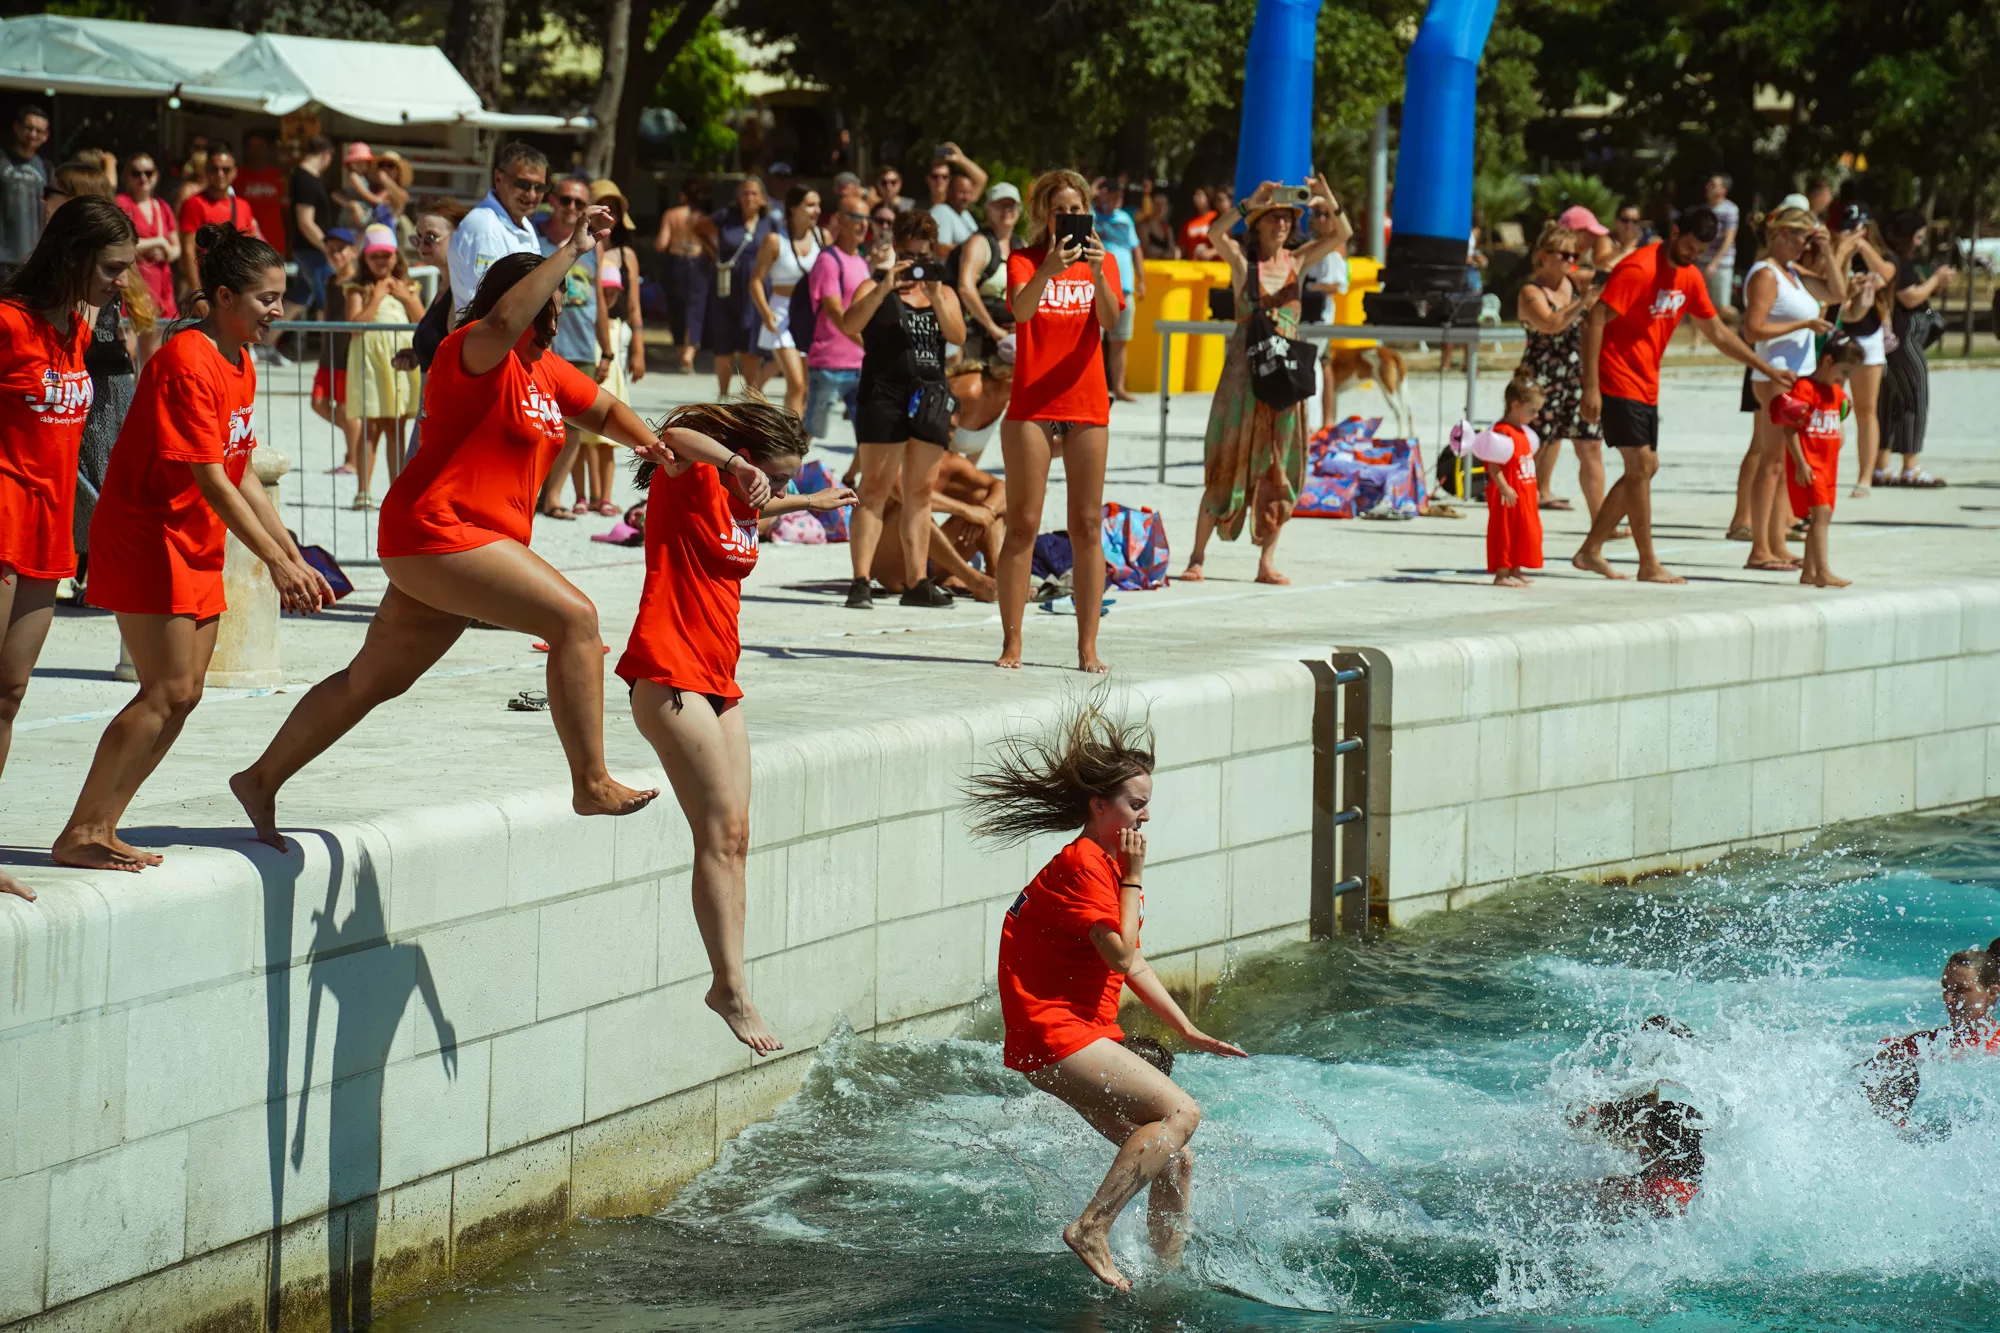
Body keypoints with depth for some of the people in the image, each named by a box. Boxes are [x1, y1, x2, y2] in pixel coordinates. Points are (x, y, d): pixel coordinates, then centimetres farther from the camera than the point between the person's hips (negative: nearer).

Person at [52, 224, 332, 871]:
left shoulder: (241, 365, 10)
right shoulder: (188, 363, -19)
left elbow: (241, 475, 14)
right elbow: (209, 480, -21)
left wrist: (294, 556, 9)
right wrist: (276, 563, -20)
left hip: (196, 544, 10)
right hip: (147, 534, -10)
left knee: (184, 693, 6)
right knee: (166, 691, -13)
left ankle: (101, 828, 9)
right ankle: (78, 836, -9)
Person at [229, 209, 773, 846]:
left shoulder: (544, 369, 18)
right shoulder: (474, 351, -11)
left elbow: (605, 408, 26)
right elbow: (504, 322, -34)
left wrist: (674, 447, 10)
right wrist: (572, 251, -34)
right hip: (440, 533, -10)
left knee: (373, 680, 17)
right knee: (575, 619, -17)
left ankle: (261, 780, 26)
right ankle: (591, 784, -16)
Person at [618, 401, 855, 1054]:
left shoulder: (740, 502, 17)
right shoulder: (689, 480, -8)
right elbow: (676, 440, -33)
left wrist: (809, 502, 53)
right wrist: (737, 468, -44)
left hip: (718, 681, 9)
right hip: (670, 675, -9)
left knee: (734, 836, 3)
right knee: (719, 832, -14)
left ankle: (728, 985, 4)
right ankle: (733, 989, -16)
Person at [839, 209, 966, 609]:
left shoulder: (944, 294, 15)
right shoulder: (875, 289, 4)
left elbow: (957, 335, -2)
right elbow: (850, 324, -14)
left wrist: (935, 294, -15)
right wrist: (885, 286, -21)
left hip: (931, 398, 4)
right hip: (883, 395, -4)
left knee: (920, 493, 6)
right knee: (875, 490, -8)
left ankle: (917, 583, 9)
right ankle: (860, 582, -12)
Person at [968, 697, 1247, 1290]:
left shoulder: (1109, 863, 17)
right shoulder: (1081, 867, -15)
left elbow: (1133, 965, 23)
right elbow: (1120, 955, -20)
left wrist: (1189, 1033, 20)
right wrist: (1133, 879, -12)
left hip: (1090, 1036, 10)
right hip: (1051, 1035, -10)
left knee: (1175, 1163, 5)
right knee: (1179, 1111, -22)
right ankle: (1091, 1229, -22)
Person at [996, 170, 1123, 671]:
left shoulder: (1101, 262, 8)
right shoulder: (1024, 260, 1)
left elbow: (1111, 320, -10)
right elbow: (1021, 310, -19)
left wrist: (1097, 272, -27)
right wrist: (1050, 270, -36)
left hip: (1086, 405, 2)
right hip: (1031, 405, -2)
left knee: (1087, 526, 2)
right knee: (1023, 524, -3)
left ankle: (1087, 647, 3)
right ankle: (1011, 644, -1)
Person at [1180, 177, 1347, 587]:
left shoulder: (1296, 261, 9)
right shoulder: (1242, 259, 0)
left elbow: (1338, 235, 1)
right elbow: (1214, 232, -19)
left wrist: (1327, 200, -15)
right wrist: (1250, 202, -28)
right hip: (1245, 365, -4)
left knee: (1278, 470, 3)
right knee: (1229, 463, -3)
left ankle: (1266, 563, 6)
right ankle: (1197, 557, 4)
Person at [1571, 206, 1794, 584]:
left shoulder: (1689, 277, 9)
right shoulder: (1639, 269, -17)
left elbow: (1717, 332, 20)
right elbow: (1594, 322, -21)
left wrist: (1767, 369, 17)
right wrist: (1590, 386, -27)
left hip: (1646, 386, 9)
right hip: (1618, 380, -9)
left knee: (1645, 468, 10)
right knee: (1640, 466, -10)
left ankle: (1590, 551, 17)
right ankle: (1648, 565, -6)